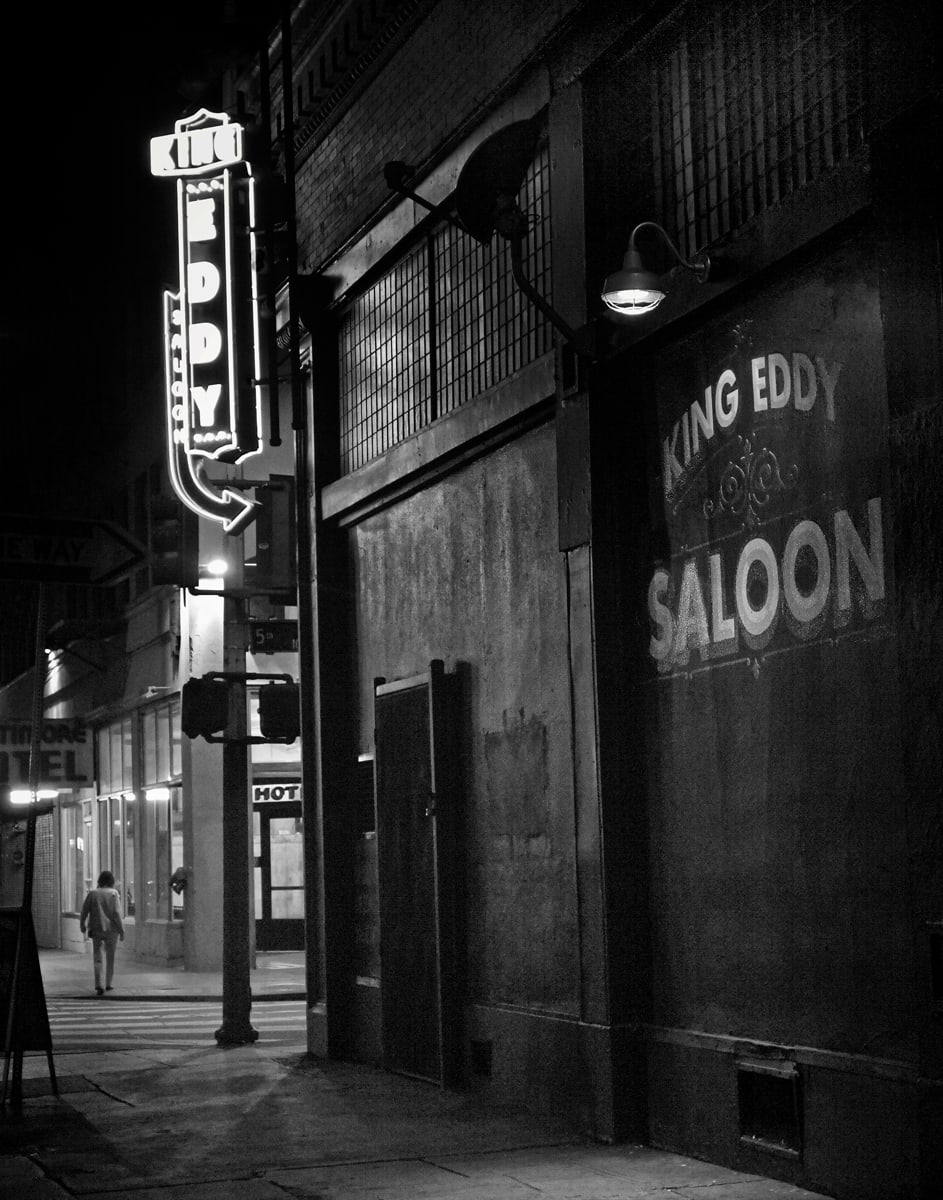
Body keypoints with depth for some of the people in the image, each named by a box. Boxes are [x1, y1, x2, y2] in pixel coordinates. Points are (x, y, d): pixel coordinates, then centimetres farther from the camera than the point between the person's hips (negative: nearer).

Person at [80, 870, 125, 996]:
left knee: (97, 956, 3)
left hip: (96, 929, 1)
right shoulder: (113, 894, -8)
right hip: (111, 929, -1)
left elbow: (85, 910, -1)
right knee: (110, 957, 15)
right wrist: (122, 930, -8)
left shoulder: (92, 893, -3)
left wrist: (82, 924, 16)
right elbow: (116, 913, -13)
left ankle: (98, 984, -15)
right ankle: (108, 984, 23)